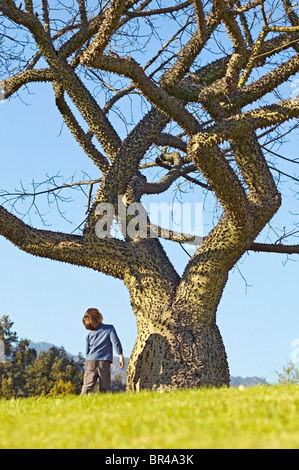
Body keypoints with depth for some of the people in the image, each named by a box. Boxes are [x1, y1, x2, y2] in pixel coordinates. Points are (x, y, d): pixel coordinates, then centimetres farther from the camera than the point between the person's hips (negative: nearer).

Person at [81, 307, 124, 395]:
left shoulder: (89, 334, 12)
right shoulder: (109, 328, 3)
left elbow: (87, 351, 15)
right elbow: (116, 342, -5)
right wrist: (121, 356, 1)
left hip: (91, 361, 2)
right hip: (104, 361, -2)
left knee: (87, 386, 0)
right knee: (105, 387, 1)